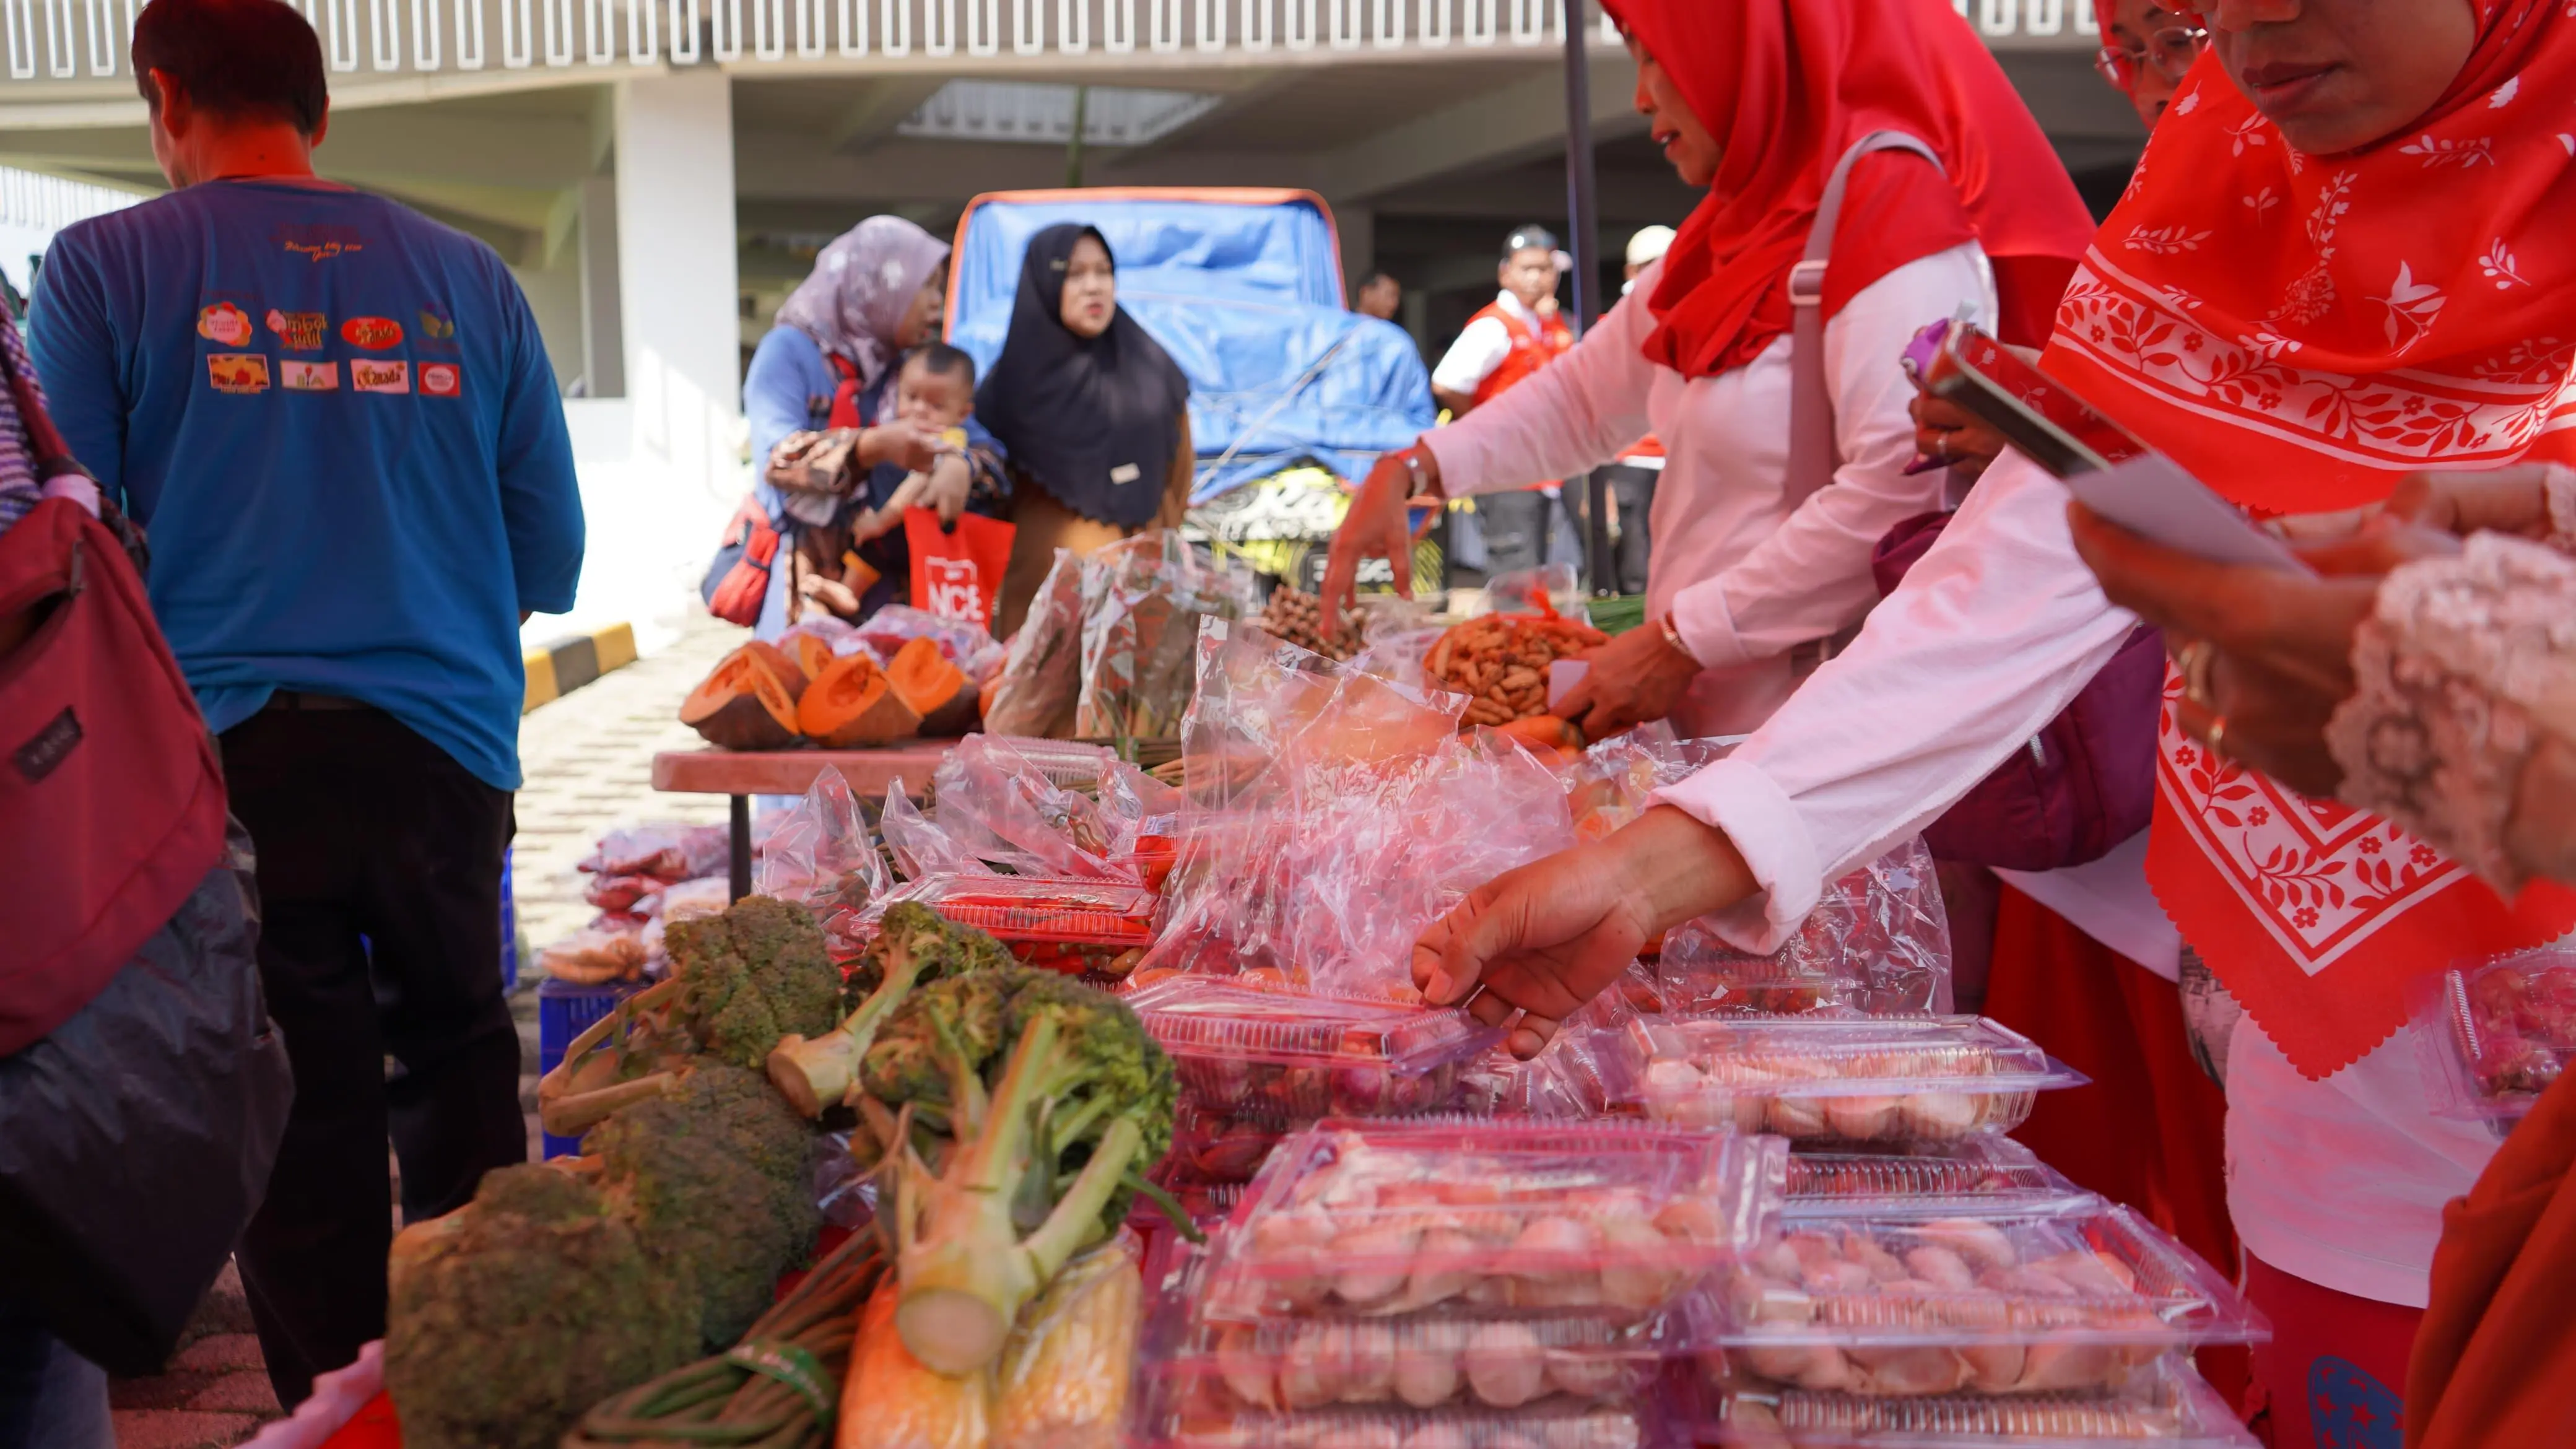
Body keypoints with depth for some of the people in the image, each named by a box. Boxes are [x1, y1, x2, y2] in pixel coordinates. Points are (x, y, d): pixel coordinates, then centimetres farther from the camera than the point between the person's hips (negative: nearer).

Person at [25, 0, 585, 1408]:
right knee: (460, 1073, 18)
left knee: (302, 1130, 7)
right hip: (446, 746, 2)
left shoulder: (102, 266, 0)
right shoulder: (467, 275, 7)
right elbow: (550, 555, 9)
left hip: (234, 751, -2)